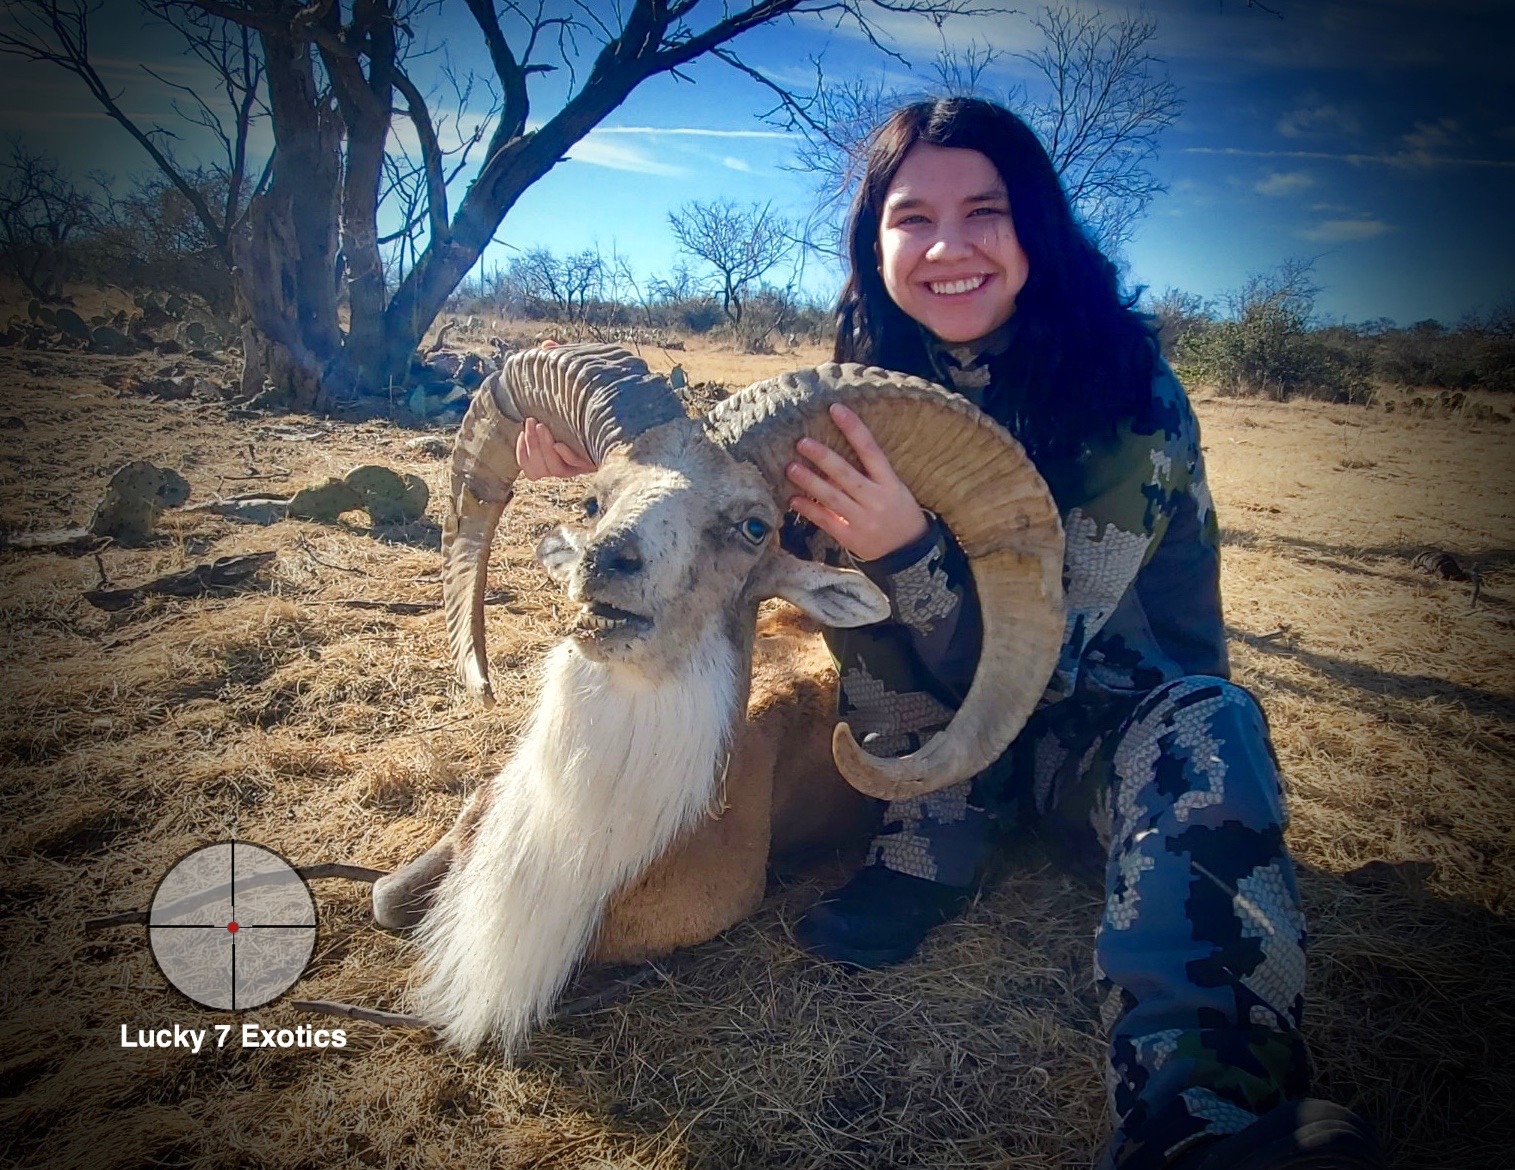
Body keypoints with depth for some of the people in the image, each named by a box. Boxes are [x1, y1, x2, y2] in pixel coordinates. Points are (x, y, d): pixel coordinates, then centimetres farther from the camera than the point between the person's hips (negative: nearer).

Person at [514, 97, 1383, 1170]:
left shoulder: (1129, 395, -19)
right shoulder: (873, 381, -6)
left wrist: (906, 550, -43)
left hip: (1097, 727, -2)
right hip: (941, 722, 3)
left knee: (1204, 724, -35)